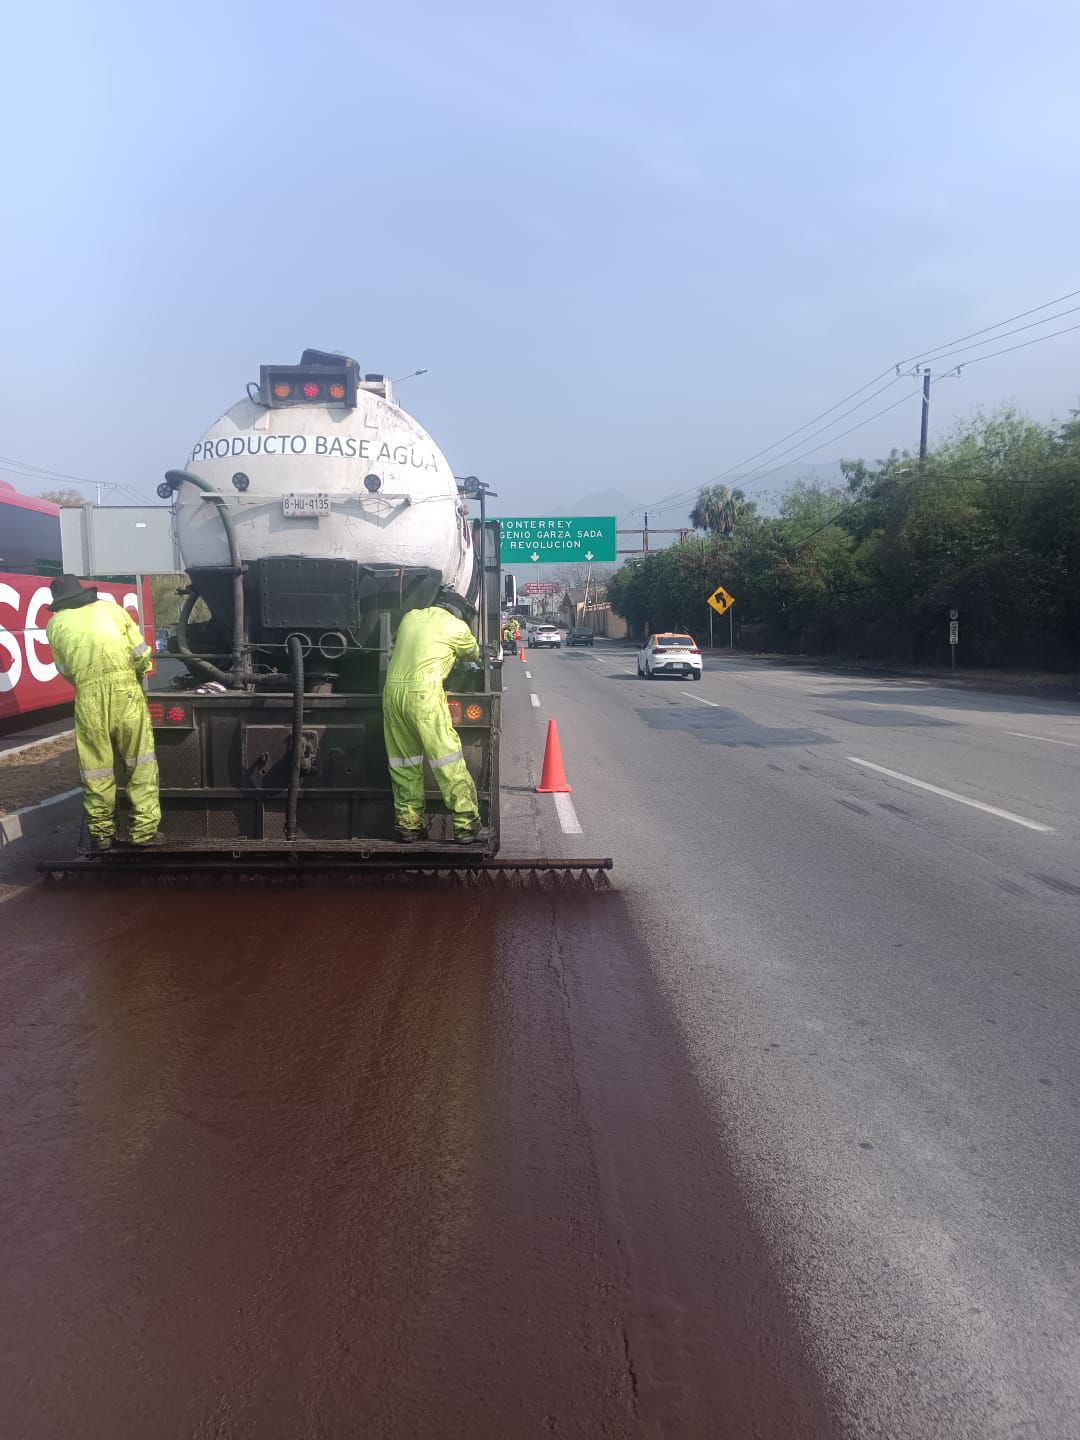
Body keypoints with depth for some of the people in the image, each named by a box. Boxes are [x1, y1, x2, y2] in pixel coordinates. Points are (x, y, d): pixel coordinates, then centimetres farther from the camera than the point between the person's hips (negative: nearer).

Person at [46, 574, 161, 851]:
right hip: (126, 688, 0)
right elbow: (141, 654, 12)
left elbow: (65, 671, 16)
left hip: (88, 695, 0)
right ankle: (144, 829, 6)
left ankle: (101, 833, 17)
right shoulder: (112, 608, 15)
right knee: (140, 763, 6)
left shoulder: (56, 624, 14)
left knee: (96, 767, 10)